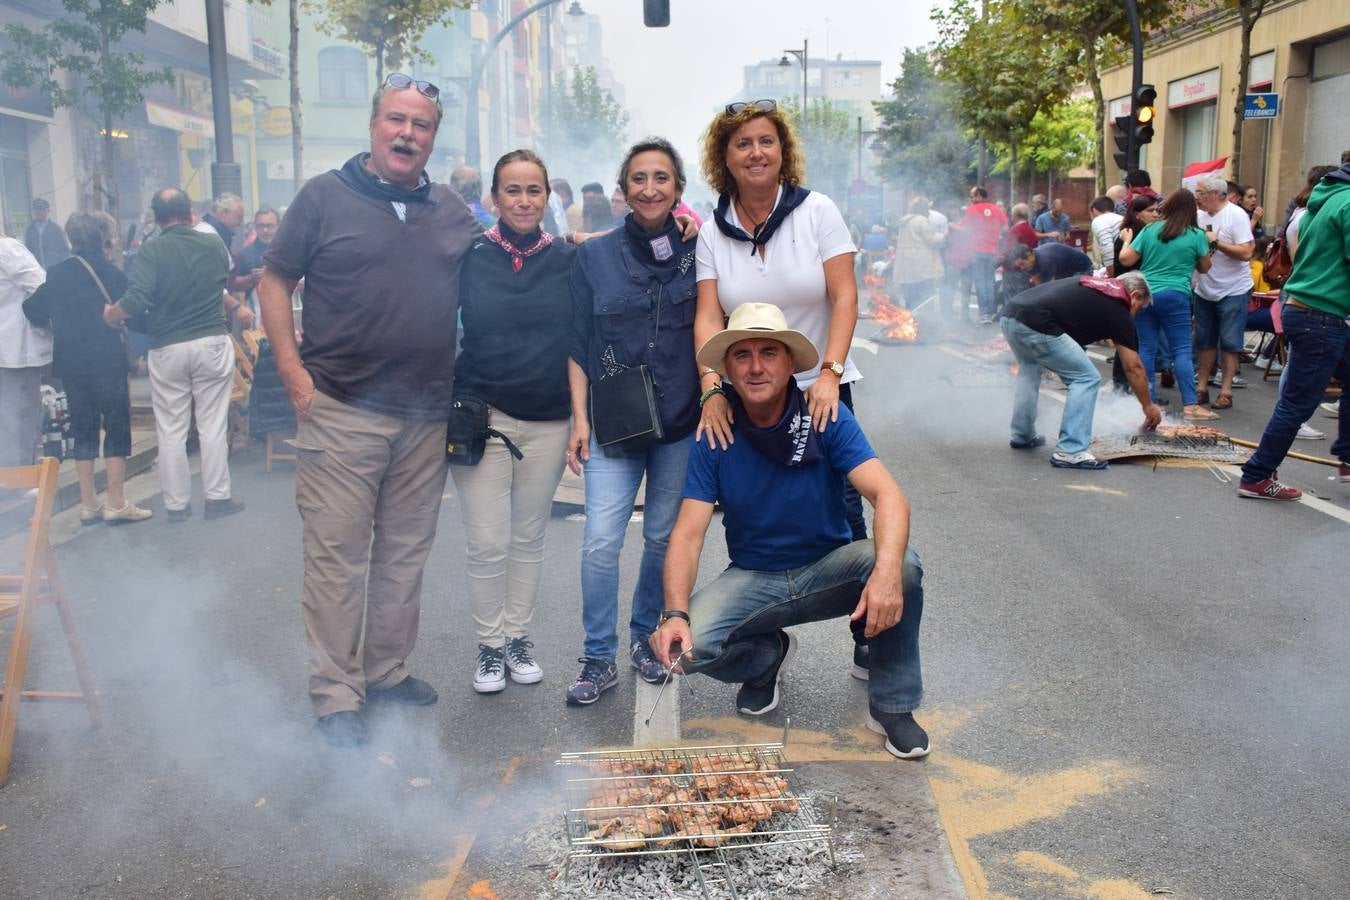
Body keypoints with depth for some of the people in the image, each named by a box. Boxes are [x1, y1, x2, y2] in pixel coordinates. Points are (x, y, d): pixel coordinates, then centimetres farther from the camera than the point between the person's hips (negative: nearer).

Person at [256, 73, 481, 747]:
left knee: (405, 552, 13)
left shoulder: (450, 209, 12)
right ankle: (336, 696, 8)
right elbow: (275, 281, 0)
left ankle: (387, 669, 28)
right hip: (341, 411, -4)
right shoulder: (326, 196, 0)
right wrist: (293, 372, -8)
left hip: (426, 414, 5)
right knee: (338, 554, -2)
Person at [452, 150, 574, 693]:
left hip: (548, 420, 2)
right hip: (481, 415, -1)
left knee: (529, 538, 11)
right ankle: (490, 646, 16)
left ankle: (518, 638, 25)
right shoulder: (469, 256, -2)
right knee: (487, 542, -1)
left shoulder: (567, 259, 1)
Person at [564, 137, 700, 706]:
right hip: (613, 421, -1)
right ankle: (599, 660, 6)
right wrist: (580, 418, -1)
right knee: (601, 541, -8)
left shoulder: (697, 251, 4)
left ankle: (646, 636, 30)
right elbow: (579, 344, 5)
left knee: (664, 537, 9)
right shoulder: (594, 256, 3)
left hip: (681, 422, 1)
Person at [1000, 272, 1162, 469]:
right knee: (1086, 378, 4)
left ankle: (1022, 436, 39)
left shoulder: (1090, 283, 30)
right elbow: (1133, 368, 14)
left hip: (1009, 314, 8)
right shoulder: (1118, 310, 10)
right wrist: (1149, 406, 26)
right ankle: (1069, 452, 0)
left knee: (1029, 369, 33)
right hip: (1035, 326, -8)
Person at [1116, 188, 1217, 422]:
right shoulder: (1196, 235, 0)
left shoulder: (1149, 230, 5)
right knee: (1182, 350, -1)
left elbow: (1126, 259, 3)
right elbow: (1204, 267, 11)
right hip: (1174, 297, -3)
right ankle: (1190, 404, -6)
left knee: (1146, 349, 7)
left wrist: (1126, 240, 22)